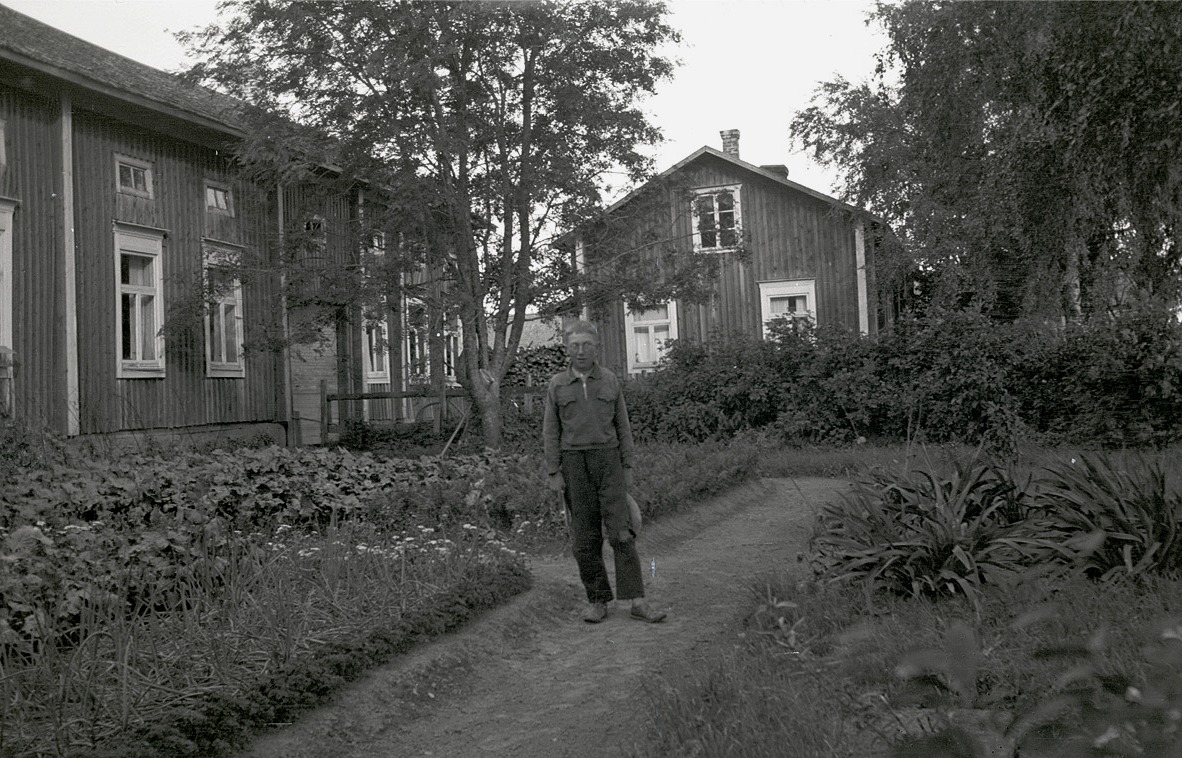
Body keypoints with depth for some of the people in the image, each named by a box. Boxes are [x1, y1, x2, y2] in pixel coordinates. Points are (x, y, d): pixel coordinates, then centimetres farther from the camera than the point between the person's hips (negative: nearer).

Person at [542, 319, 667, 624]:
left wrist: (628, 468, 3)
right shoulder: (557, 385, 3)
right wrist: (553, 473, -3)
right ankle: (598, 601, 11)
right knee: (585, 537, 1)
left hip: (608, 461, 0)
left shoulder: (610, 381, 5)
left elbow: (622, 426, 7)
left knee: (622, 531, -8)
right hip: (573, 464, 0)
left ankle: (637, 601, -8)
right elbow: (551, 432, 3)